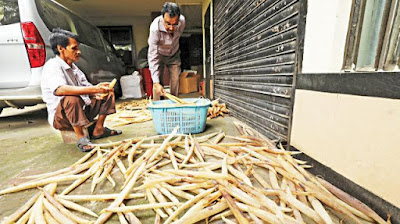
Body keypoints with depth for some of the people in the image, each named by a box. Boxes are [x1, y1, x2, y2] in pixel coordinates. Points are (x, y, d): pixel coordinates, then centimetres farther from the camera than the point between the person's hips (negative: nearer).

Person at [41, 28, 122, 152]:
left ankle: (98, 129, 1)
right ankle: (81, 137, -22)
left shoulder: (73, 67, 10)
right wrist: (94, 89, -42)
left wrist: (97, 93, -15)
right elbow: (59, 90, -36)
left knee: (108, 92, 4)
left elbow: (86, 87, 9)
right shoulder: (52, 66, -15)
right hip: (60, 117, -8)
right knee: (71, 99, -39)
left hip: (82, 110, 8)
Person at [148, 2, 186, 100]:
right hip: (159, 54, -3)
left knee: (175, 79, -2)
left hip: (174, 55, 3)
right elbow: (152, 56, -40)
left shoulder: (182, 21, -26)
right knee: (157, 83, -14)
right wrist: (156, 82, -46)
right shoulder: (155, 28, -38)